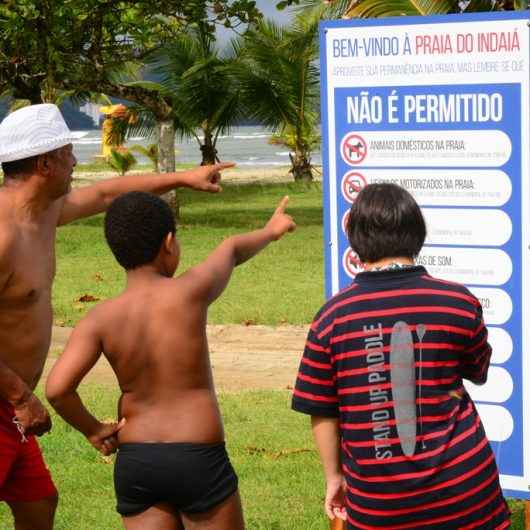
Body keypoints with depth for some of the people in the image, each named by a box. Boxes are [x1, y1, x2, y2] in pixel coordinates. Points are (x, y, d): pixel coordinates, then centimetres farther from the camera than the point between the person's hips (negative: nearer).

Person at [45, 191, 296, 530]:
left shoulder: (100, 319, -6)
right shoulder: (190, 293, -12)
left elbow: (57, 388, -17)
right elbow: (232, 250, 9)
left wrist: (92, 430, 1)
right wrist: (270, 232, 29)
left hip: (134, 463, 3)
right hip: (198, 460, -3)